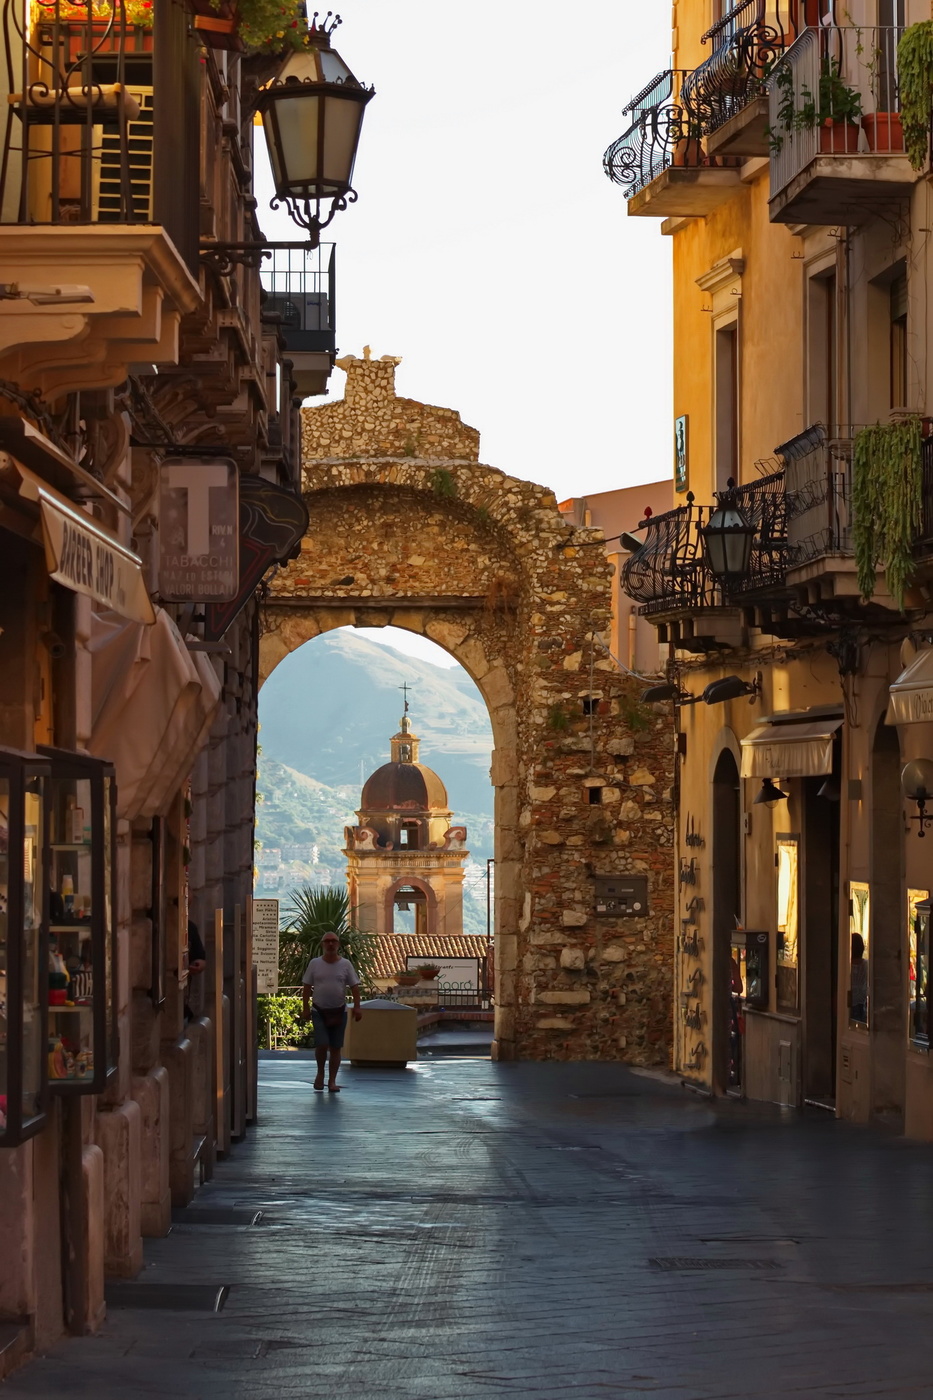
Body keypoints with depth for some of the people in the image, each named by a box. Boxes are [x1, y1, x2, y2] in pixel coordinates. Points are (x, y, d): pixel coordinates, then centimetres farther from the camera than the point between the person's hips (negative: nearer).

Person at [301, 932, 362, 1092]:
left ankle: (332, 1081, 10)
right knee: (322, 1044, -14)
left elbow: (354, 986, 1)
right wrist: (305, 1008, 0)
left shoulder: (345, 964, 2)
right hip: (319, 1011, -1)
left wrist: (357, 1007, -9)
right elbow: (307, 987, 4)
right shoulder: (315, 964, 1)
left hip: (339, 1011, 1)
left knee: (335, 1047, 3)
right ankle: (320, 1072, 12)